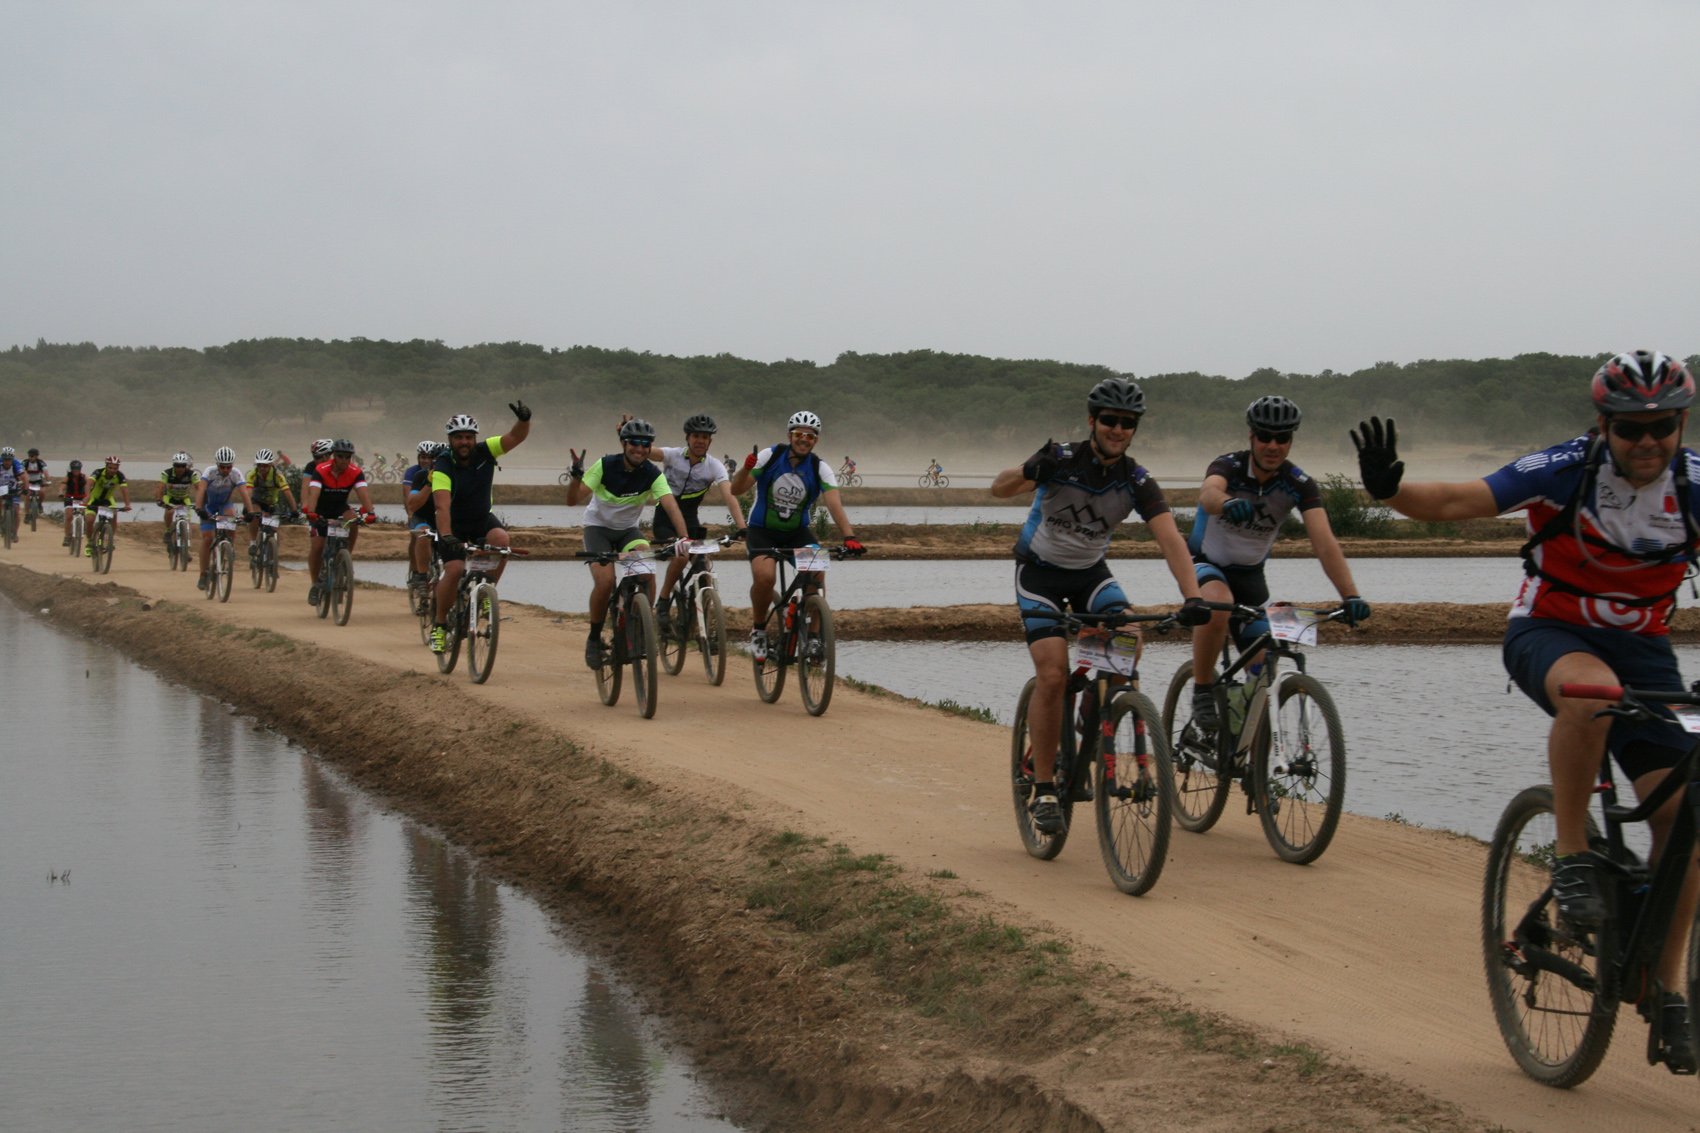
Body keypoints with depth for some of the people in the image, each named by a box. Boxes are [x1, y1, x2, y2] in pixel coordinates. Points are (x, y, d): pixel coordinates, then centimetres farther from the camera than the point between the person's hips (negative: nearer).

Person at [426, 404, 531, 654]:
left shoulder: (484, 452, -13)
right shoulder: (443, 467, -23)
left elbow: (516, 437, -22)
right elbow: (442, 505, -36)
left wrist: (524, 420, -45)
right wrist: (446, 536, -51)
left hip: (483, 519, 3)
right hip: (454, 524, -3)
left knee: (501, 539, -30)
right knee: (454, 570, -22)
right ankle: (440, 625, -3)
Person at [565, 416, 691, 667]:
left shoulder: (653, 474, -17)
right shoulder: (606, 466, -20)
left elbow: (671, 506, -30)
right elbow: (573, 500, -23)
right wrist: (576, 477, -44)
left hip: (629, 529, 2)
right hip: (598, 527, -2)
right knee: (605, 582, -23)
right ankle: (594, 638, -1)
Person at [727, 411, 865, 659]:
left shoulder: (820, 469, -9)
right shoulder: (769, 456, -11)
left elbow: (833, 504, -23)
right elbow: (736, 490, -14)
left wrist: (849, 537, -38)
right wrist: (746, 468, -35)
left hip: (798, 533, 2)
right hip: (762, 530, -2)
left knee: (816, 573, -25)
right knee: (764, 576, -29)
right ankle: (758, 629, -3)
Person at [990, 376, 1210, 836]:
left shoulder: (1137, 482, -15)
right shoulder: (1062, 460, -22)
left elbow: (1170, 539, -27)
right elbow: (998, 489, -35)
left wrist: (1192, 596, -42)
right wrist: (1029, 473, -58)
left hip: (1090, 572, 3)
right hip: (1040, 570, -3)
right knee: (1052, 675, -18)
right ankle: (1043, 791, -8)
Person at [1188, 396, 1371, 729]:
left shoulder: (1297, 483, -18)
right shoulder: (1228, 467, -24)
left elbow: (1325, 543, -29)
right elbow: (1208, 494, -49)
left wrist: (1350, 595, -44)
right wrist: (1228, 503, -74)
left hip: (1249, 573, 4)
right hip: (1205, 564, -4)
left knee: (1261, 670, -3)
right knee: (1217, 604, -37)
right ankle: (1202, 692, -21)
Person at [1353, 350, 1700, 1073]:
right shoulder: (1567, 469, -19)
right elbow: (1457, 501, -26)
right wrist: (1389, 489, -45)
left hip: (1641, 650, 3)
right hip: (1548, 633, -3)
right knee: (1592, 688, -40)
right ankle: (1571, 858, -22)